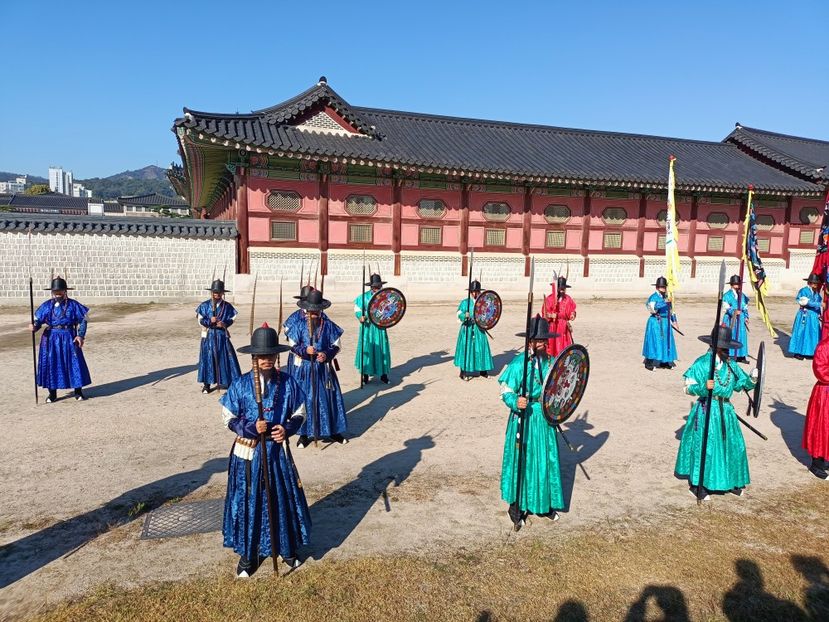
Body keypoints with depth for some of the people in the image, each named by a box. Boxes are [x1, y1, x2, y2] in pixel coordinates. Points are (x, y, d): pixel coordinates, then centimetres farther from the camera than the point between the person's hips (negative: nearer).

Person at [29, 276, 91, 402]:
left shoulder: (73, 305, -3)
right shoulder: (47, 305, 2)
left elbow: (83, 320, -1)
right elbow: (38, 320, 1)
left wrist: (81, 335, -9)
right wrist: (34, 327, -22)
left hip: (69, 338, -2)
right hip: (51, 339, 2)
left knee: (75, 363, 0)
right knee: (50, 364, 4)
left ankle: (78, 391, 13)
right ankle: (52, 393, 17)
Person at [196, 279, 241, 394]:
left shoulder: (227, 306, 2)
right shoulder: (204, 306, 0)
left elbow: (231, 320, 1)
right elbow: (200, 321, -2)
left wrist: (224, 323, -20)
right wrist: (210, 321, -20)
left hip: (222, 336, 1)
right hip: (208, 336, -1)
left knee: (224, 358, 2)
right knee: (207, 358, 3)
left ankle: (223, 381, 13)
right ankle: (206, 383, 12)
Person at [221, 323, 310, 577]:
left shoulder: (288, 383, -6)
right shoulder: (240, 384, -10)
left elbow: (299, 413, 3)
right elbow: (228, 418, -5)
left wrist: (287, 429, -16)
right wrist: (251, 428, -21)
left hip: (278, 451, 1)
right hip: (248, 452, -1)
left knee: (284, 499, 13)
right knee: (248, 501, 9)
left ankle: (288, 548, 34)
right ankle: (248, 554, 29)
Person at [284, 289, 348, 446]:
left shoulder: (328, 325, -2)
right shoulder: (298, 325, -6)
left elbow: (336, 345, 2)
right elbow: (292, 345, -4)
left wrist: (327, 355, -16)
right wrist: (305, 350, -22)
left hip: (323, 368, 1)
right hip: (303, 368, -1)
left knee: (328, 398, 7)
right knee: (304, 400, 4)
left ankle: (333, 431, 22)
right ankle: (305, 433, 17)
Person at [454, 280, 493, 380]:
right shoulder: (465, 302, -3)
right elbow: (459, 315, -9)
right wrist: (465, 315, -29)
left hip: (479, 329, 3)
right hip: (467, 329, -3)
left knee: (481, 348, 6)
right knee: (466, 348, -2)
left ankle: (483, 371, 18)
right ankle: (464, 372, 6)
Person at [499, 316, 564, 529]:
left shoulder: (551, 362, 1)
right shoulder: (519, 363, -16)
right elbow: (506, 391, -16)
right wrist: (516, 403, -33)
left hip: (545, 417, 5)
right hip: (524, 418, -5)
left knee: (547, 460, 14)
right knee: (522, 461, 2)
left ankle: (547, 504, 32)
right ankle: (516, 508, 16)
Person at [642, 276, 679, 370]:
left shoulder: (667, 297, 10)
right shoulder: (654, 297, -11)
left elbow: (671, 311, 19)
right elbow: (652, 309, -27)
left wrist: (674, 322, 20)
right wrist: (663, 302, -34)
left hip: (666, 322, 7)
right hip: (656, 322, -7)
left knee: (666, 341, 10)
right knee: (654, 341, -5)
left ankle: (665, 362, 21)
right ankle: (649, 363, 1)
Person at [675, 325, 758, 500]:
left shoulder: (730, 365, 7)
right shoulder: (702, 363, -10)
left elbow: (743, 384, 12)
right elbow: (688, 388, -12)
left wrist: (752, 378, -7)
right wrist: (704, 387, -29)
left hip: (725, 410, 6)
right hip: (706, 411, -6)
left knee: (733, 445, 11)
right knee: (704, 446, -2)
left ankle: (731, 482, 29)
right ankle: (698, 484, 12)